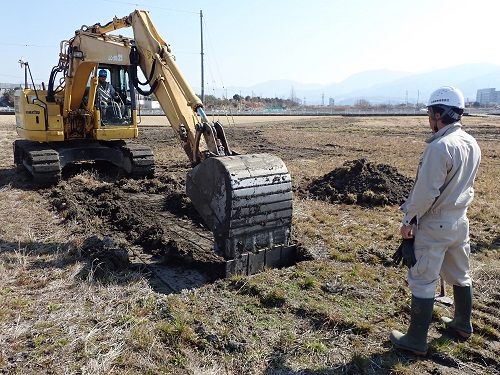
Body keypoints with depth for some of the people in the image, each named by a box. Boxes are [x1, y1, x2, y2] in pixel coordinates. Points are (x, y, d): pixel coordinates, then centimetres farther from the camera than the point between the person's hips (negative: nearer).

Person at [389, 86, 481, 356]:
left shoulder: (440, 147, -23)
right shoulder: (472, 144, 4)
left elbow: (426, 192, -23)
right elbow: (464, 183, 12)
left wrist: (408, 220, -12)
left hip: (434, 225, -9)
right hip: (460, 220, 9)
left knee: (423, 283, 2)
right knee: (460, 275, 23)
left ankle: (416, 341, 13)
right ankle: (463, 324, 42)